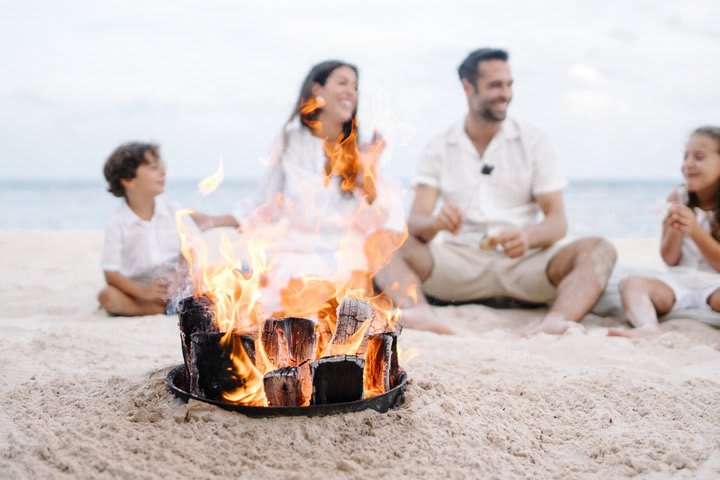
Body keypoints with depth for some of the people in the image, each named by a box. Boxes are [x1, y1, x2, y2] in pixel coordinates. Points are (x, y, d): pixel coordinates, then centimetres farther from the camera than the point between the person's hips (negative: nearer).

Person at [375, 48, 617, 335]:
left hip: (524, 261, 0)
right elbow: (416, 220, -3)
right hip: (459, 262, 0)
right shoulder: (440, 148, 7)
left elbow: (557, 222, -1)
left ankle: (556, 322, -51)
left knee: (598, 250, -25)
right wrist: (435, 223, -29)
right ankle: (420, 313, -48)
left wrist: (528, 236, -26)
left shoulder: (532, 142, 6)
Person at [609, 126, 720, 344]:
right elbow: (670, 260, 5)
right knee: (630, 282, -23)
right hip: (680, 280, 3)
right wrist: (674, 230, -15)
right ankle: (648, 327, -50)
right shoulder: (677, 198, 5)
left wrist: (694, 229, -19)